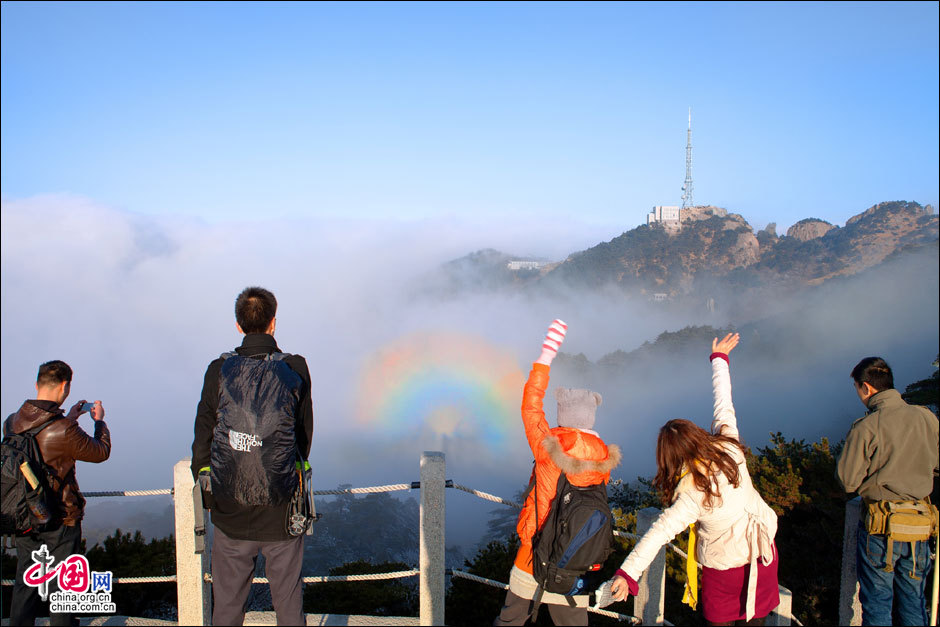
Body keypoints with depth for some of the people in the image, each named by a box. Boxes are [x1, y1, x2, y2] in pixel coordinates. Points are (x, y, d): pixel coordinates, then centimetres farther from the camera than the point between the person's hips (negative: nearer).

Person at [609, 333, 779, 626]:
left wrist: (627, 573, -44)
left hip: (726, 565, -5)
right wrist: (719, 358, 12)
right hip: (763, 549, 5)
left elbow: (659, 533, -38)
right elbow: (724, 403, -2)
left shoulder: (690, 495, -28)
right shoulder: (728, 447, -15)